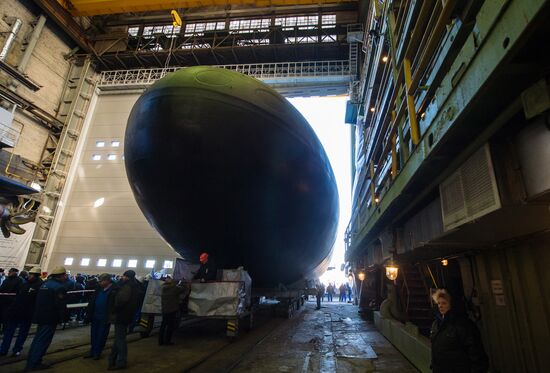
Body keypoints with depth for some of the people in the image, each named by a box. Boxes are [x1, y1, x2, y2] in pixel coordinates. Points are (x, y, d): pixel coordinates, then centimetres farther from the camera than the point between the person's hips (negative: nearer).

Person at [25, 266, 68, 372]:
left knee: (38, 339, 20)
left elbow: (38, 301, 19)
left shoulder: (45, 284, 10)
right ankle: (34, 364, 7)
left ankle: (31, 362, 28)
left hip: (40, 316, 9)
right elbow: (61, 305, -21)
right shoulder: (59, 287, -19)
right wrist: (62, 318, -7)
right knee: (43, 340, 1)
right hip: (50, 318, -9)